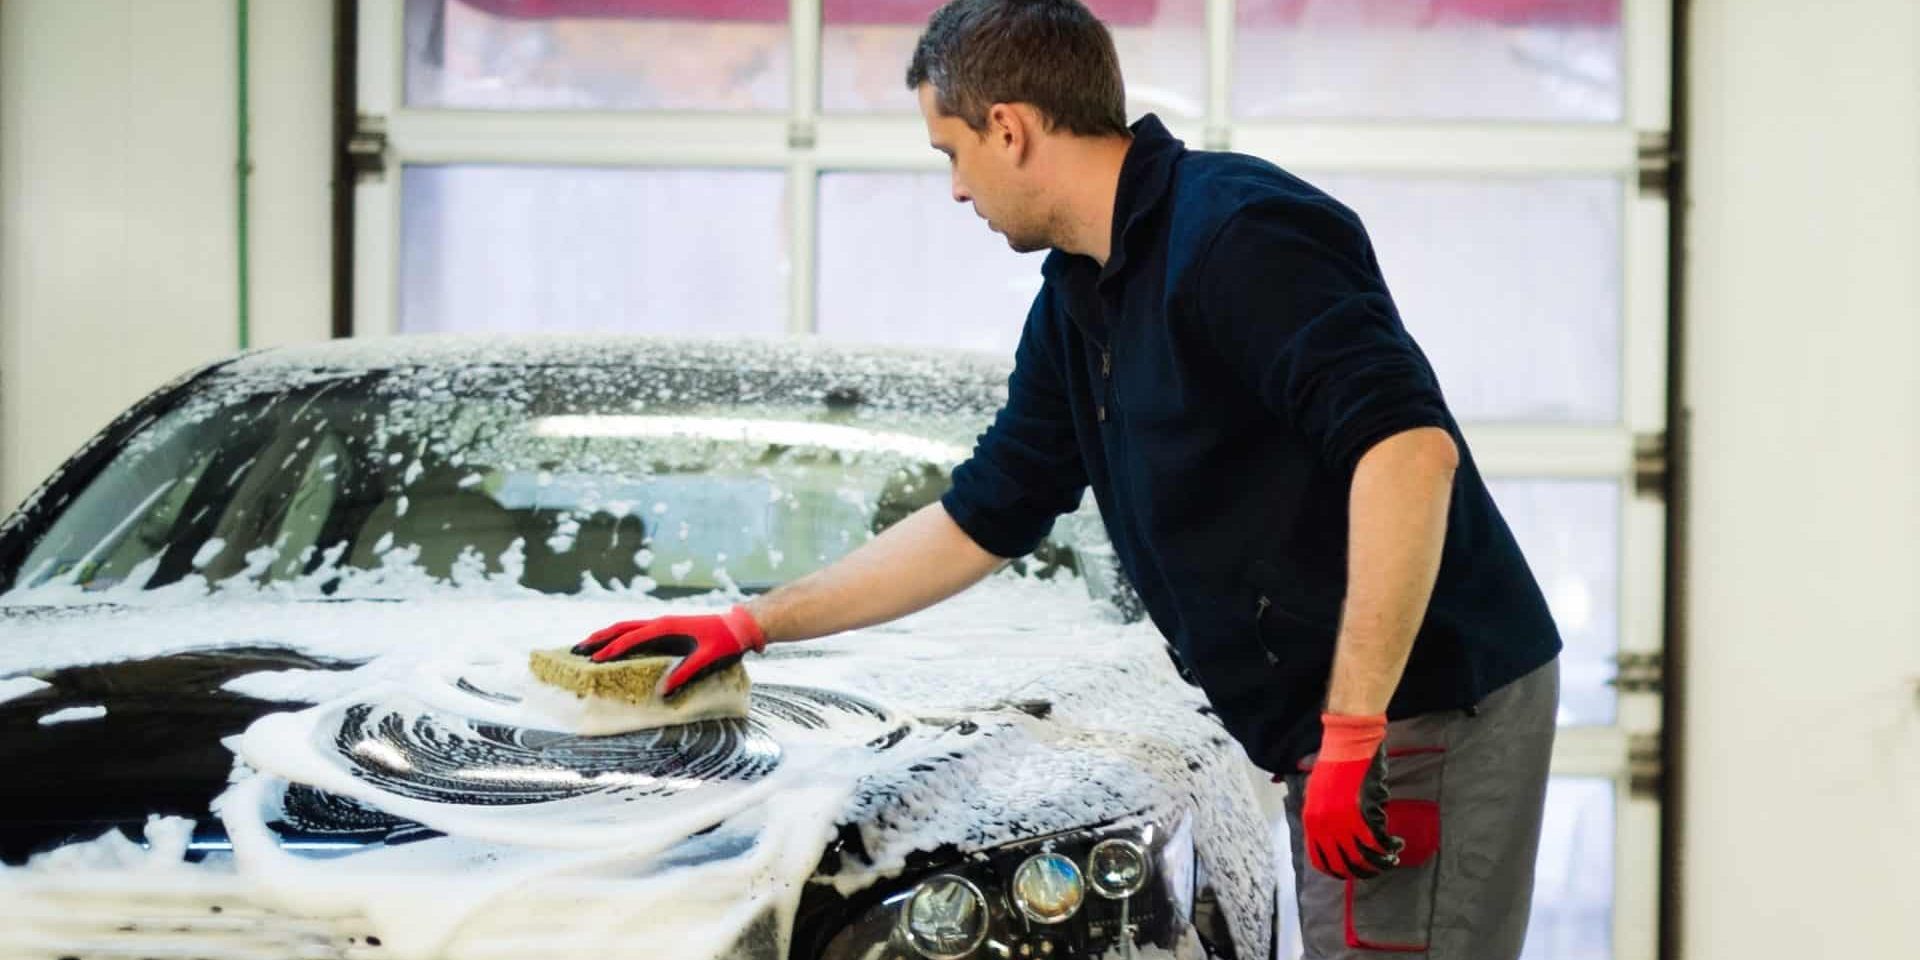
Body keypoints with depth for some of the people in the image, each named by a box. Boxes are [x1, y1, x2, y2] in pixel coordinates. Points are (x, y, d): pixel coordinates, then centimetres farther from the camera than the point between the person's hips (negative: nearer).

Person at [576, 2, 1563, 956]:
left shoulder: (1238, 233, -16)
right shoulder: (1076, 307, 16)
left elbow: (1408, 446, -26)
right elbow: (978, 523, 25)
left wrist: (1353, 729, -27)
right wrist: (751, 625, 26)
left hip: (1424, 709, -9)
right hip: (1332, 738, 9)